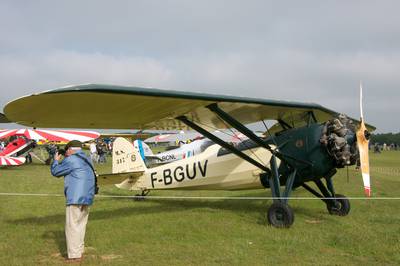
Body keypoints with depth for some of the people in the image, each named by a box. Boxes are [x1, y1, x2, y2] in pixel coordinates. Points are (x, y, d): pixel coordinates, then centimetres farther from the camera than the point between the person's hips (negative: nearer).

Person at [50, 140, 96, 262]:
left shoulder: (71, 160, -10)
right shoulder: (86, 160, 16)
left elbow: (55, 172, -3)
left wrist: (56, 160, 15)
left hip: (76, 198, -9)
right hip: (87, 198, 9)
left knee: (72, 226, -3)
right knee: (80, 225, 16)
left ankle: (74, 255, -2)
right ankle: (79, 251, 23)